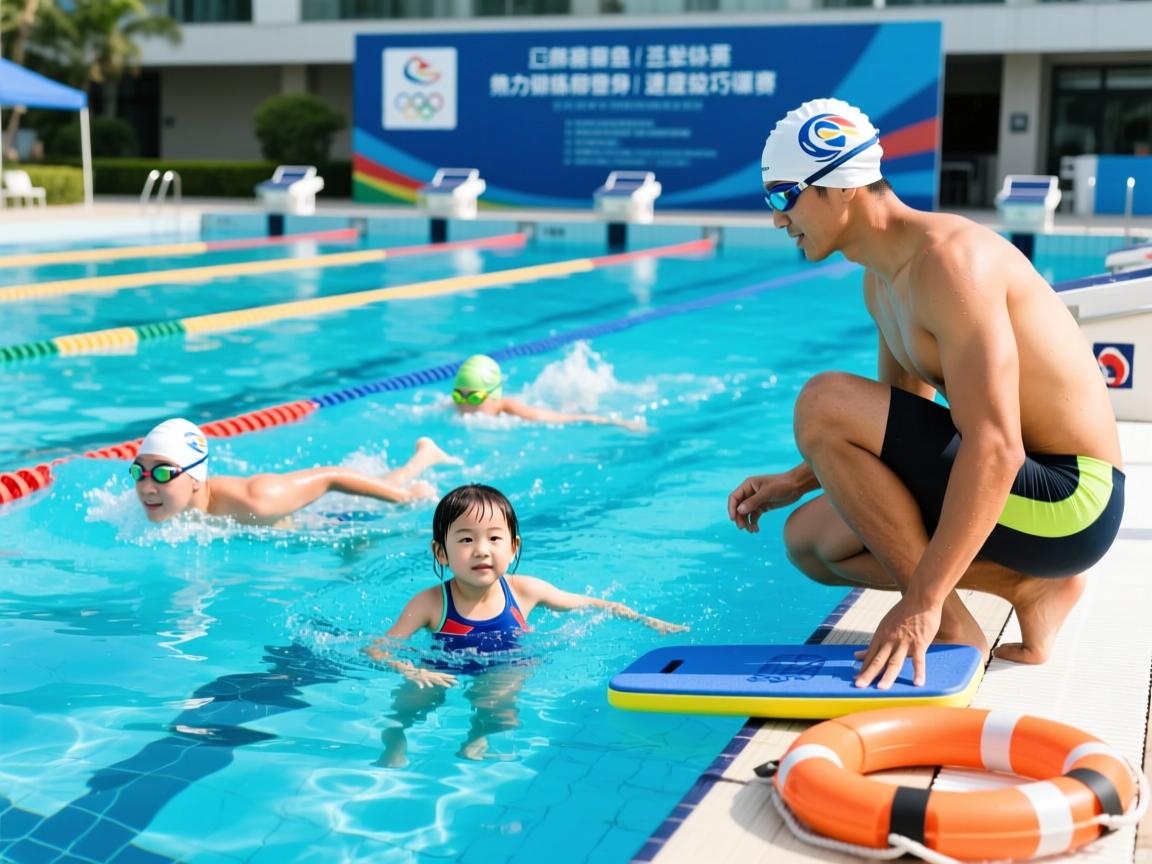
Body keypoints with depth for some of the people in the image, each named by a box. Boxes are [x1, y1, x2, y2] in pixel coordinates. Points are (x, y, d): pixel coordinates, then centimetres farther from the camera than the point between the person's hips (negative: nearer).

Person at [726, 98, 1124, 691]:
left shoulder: (950, 259, -21)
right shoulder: (882, 283, 9)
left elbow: (995, 446, -30)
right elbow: (901, 423, 22)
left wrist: (924, 601, -33)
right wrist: (798, 481, 12)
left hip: (1065, 500, -10)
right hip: (1028, 486, 10)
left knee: (823, 405, -21)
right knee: (811, 539, 11)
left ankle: (951, 631, -12)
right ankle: (1028, 587, 6)